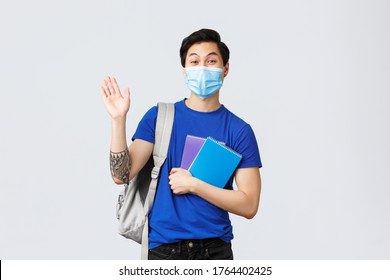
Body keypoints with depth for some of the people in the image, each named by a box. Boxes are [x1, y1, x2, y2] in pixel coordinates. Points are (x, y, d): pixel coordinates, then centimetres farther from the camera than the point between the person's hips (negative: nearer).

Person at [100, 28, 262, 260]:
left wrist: (193, 185, -14)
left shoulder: (239, 130, -3)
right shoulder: (159, 117, 0)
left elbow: (249, 205, -8)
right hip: (163, 247, 0)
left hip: (215, 248, 0)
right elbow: (122, 175, -7)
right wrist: (119, 119, -17)